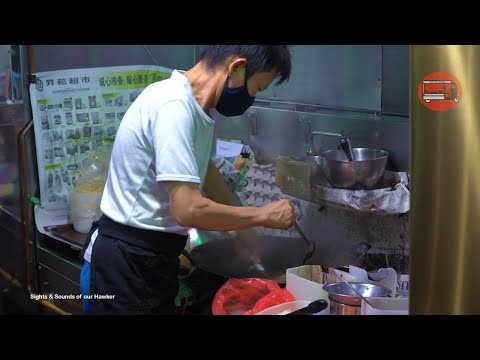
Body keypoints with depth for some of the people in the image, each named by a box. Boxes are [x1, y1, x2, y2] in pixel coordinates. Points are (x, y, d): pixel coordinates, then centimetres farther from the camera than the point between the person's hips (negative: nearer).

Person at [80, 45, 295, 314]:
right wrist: (263, 215, -13)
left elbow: (205, 169, 23)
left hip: (150, 261, 9)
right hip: (127, 268, -9)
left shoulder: (192, 104, 7)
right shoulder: (175, 105, -22)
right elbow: (189, 209, -27)